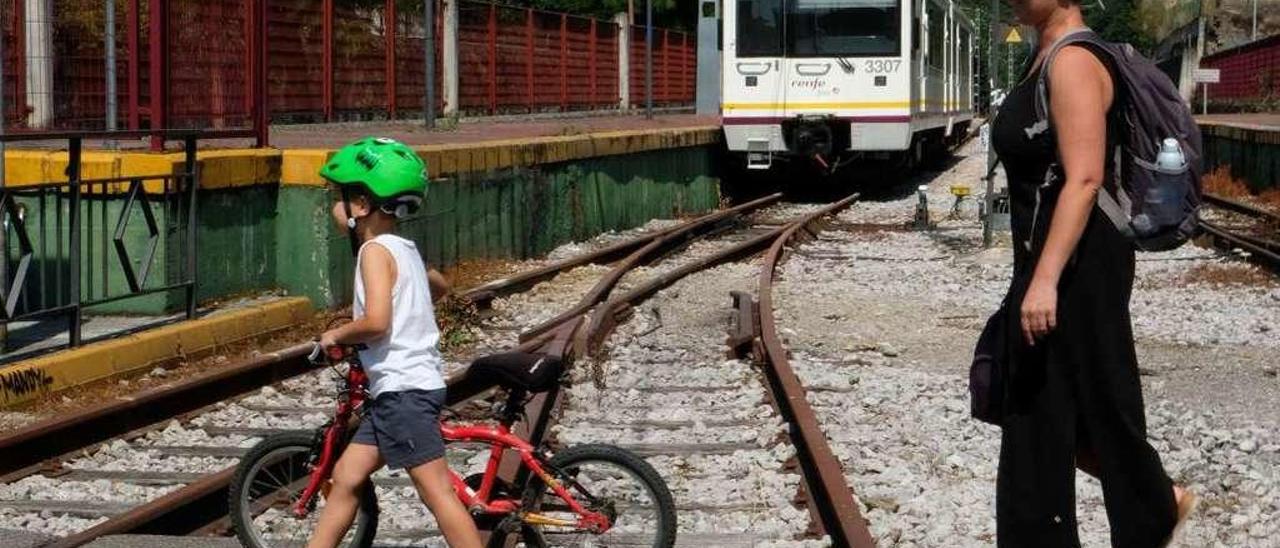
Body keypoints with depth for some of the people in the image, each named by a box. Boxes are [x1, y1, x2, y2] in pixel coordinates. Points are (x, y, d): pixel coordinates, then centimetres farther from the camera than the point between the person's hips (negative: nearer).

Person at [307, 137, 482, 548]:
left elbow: (375, 322, -25)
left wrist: (336, 335, -8)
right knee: (346, 478, 12)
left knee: (436, 491, -9)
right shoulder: (403, 249, 16)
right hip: (400, 388, 10)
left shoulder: (375, 251, -12)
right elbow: (440, 286, 36)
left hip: (404, 387, -10)